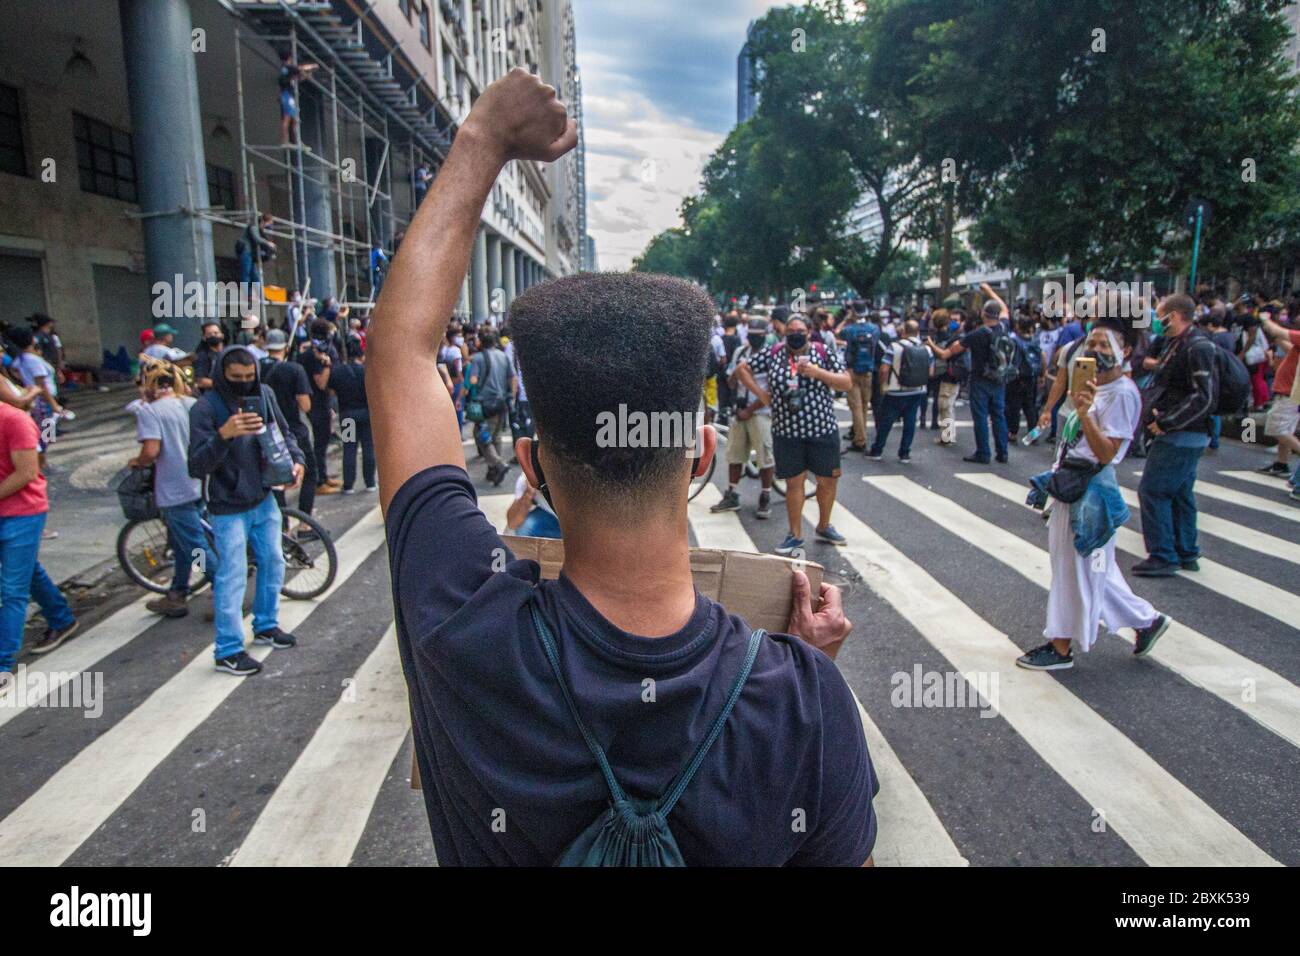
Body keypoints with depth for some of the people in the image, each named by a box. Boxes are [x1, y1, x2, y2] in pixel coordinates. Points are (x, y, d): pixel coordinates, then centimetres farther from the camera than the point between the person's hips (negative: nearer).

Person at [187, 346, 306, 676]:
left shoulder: (264, 395, -2)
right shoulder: (205, 408, -18)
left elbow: (284, 433, 11)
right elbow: (198, 466, -23)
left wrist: (296, 460, -9)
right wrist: (224, 435, -38)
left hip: (264, 500, 6)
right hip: (229, 509, -6)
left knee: (273, 562, 17)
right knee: (233, 576, -1)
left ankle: (266, 625, 36)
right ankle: (228, 651, 10)